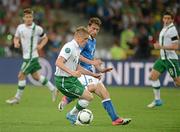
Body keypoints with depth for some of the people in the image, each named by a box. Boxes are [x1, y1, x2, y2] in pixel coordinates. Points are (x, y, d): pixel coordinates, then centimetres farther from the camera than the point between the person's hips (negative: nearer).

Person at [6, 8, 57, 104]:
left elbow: (45, 38, 3)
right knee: (35, 76, 15)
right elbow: (16, 38, 16)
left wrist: (41, 45, -15)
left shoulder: (37, 29, -11)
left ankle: (17, 98, 4)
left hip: (31, 56, -7)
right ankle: (52, 88, 29)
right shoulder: (20, 27, 3)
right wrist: (16, 43, -6)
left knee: (21, 76, -7)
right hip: (25, 56, 7)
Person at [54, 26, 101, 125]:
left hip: (72, 79, 10)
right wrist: (72, 72, -38)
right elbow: (58, 62, -29)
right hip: (64, 81, -10)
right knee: (88, 97, -11)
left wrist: (93, 75, 23)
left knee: (88, 96, 12)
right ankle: (72, 115, 6)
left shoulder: (77, 49, 12)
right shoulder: (69, 47, -19)